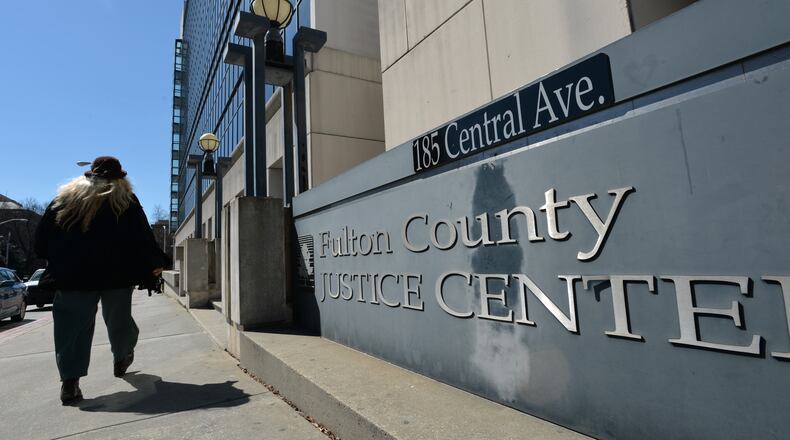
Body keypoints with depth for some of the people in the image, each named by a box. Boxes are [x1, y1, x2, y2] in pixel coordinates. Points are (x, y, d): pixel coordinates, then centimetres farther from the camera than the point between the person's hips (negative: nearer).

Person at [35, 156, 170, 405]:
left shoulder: (65, 197, 11)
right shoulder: (125, 199, 2)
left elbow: (42, 236, 11)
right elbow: (143, 236, -2)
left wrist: (56, 262, 23)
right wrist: (155, 263, 7)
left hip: (72, 275, 2)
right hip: (117, 274, -1)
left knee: (74, 325, 6)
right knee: (118, 319, 15)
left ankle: (70, 382, -1)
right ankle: (121, 360, 32)